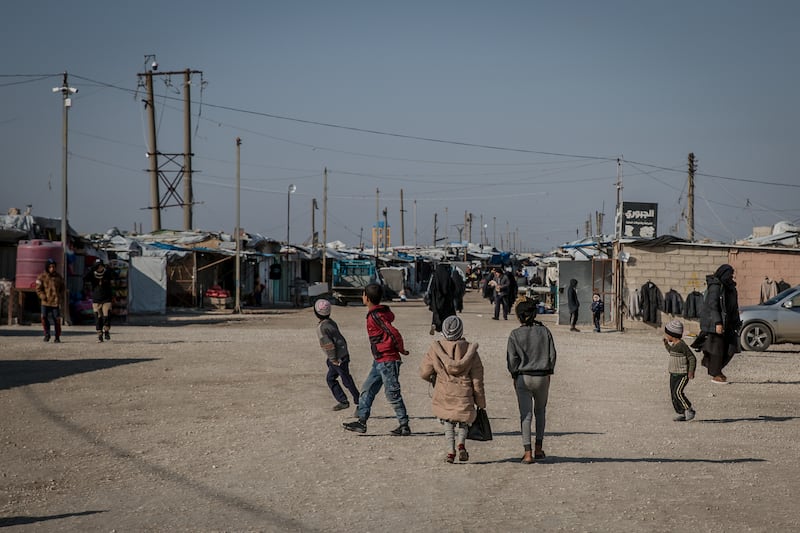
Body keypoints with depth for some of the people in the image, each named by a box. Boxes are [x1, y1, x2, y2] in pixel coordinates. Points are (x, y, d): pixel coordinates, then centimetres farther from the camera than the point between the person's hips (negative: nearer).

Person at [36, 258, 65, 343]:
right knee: (44, 318, -6)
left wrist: (60, 297, 2)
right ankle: (47, 334, 14)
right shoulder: (42, 277, 0)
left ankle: (57, 337, 8)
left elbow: (62, 287, 16)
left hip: (56, 302, 1)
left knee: (57, 319, -2)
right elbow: (38, 289, 2)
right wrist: (43, 296, -12)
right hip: (45, 302, -1)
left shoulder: (59, 276, 6)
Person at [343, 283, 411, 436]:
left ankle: (404, 426, 6)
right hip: (379, 361, 10)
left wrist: (401, 350, -12)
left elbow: (394, 333, -26)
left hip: (387, 361, -10)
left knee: (393, 394, -2)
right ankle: (362, 422, 16)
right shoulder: (383, 312, 10)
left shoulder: (375, 316, -20)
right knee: (367, 390, 12)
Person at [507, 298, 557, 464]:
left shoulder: (515, 335, -8)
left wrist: (514, 376, 6)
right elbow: (552, 355, 0)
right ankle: (538, 448, 19)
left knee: (525, 415, 2)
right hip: (543, 377, 2)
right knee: (540, 411, 20)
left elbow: (512, 359, -8)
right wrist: (548, 372, 12)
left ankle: (528, 453, -3)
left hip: (523, 378, -2)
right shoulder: (544, 331, -2)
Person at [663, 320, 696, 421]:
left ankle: (689, 410, -8)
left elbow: (692, 358, -16)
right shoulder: (674, 345, 9)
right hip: (673, 374, 9)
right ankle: (681, 413, 12)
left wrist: (691, 371, -22)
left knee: (677, 392, -20)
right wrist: (666, 344, 21)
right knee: (673, 394, 5)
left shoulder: (682, 345, -17)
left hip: (682, 374, -9)